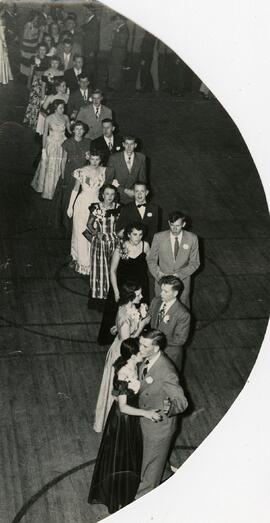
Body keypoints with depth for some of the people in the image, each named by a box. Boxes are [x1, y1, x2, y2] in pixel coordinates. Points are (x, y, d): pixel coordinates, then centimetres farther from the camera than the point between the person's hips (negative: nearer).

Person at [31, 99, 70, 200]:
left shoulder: (65, 117, -2)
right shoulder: (49, 118, -9)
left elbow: (69, 130, 10)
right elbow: (45, 134, -3)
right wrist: (43, 149, -3)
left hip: (62, 145, 2)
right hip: (51, 145, -2)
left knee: (61, 168, 6)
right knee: (49, 167, 6)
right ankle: (47, 191, 23)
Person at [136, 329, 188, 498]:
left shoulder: (167, 372, -38)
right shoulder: (147, 359, -11)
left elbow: (182, 401, -32)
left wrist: (169, 407, -53)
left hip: (159, 425, -8)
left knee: (152, 462, 17)